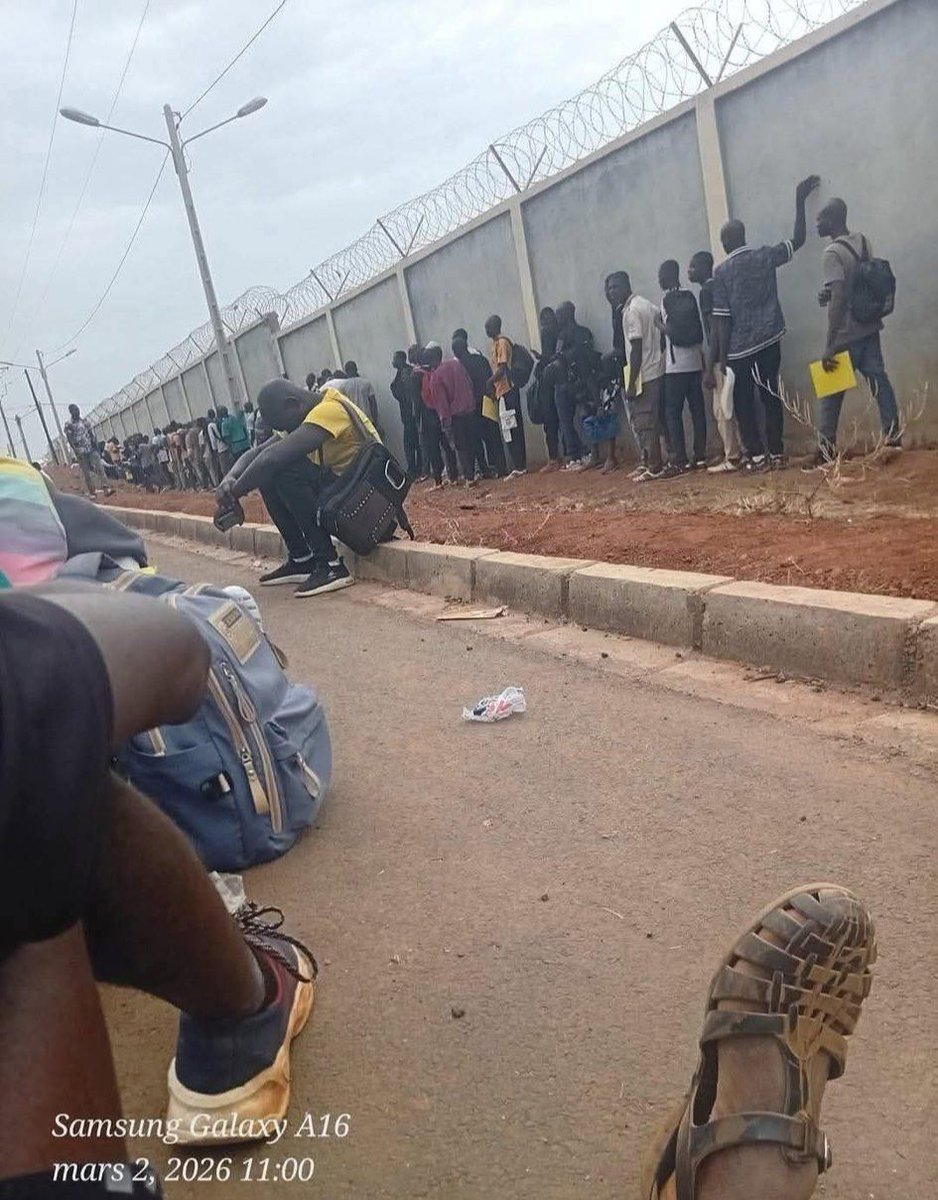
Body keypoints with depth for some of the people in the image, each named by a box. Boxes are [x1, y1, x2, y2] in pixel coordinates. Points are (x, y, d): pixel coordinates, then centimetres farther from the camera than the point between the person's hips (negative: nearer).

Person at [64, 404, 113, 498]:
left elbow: (92, 433, 12)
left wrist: (94, 443, -1)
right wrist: (77, 451, -12)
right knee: (86, 473, 2)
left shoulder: (84, 421, 11)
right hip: (81, 452, -3)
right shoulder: (68, 425, -2)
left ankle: (106, 488, -16)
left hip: (92, 449, 3)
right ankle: (91, 492, 9)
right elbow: (70, 440, -6)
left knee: (99, 467, -10)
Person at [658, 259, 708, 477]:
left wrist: (660, 326, 1)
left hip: (676, 365, -7)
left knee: (673, 412, -5)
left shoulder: (668, 299, -8)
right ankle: (700, 456, 9)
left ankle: (679, 461, -8)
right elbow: (698, 331, 15)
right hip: (695, 362, 7)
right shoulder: (689, 296, 13)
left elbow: (674, 333, -16)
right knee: (697, 409, 7)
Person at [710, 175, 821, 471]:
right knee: (771, 395, 11)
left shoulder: (722, 272, -7)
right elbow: (798, 239, 17)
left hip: (740, 348, -4)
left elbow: (723, 320, -9)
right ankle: (776, 452, 11)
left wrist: (722, 357, -6)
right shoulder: (765, 256, 2)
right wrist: (799, 200, 23)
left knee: (743, 402, 6)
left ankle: (756, 454, 3)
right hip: (769, 340, 4)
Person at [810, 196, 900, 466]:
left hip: (846, 334, -7)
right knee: (878, 379, 8)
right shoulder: (864, 242, 8)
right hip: (869, 327, 8)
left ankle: (826, 451, 5)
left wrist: (829, 346, -25)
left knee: (832, 392, 1)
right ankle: (893, 436, 8)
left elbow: (839, 299, -24)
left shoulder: (833, 253, -17)